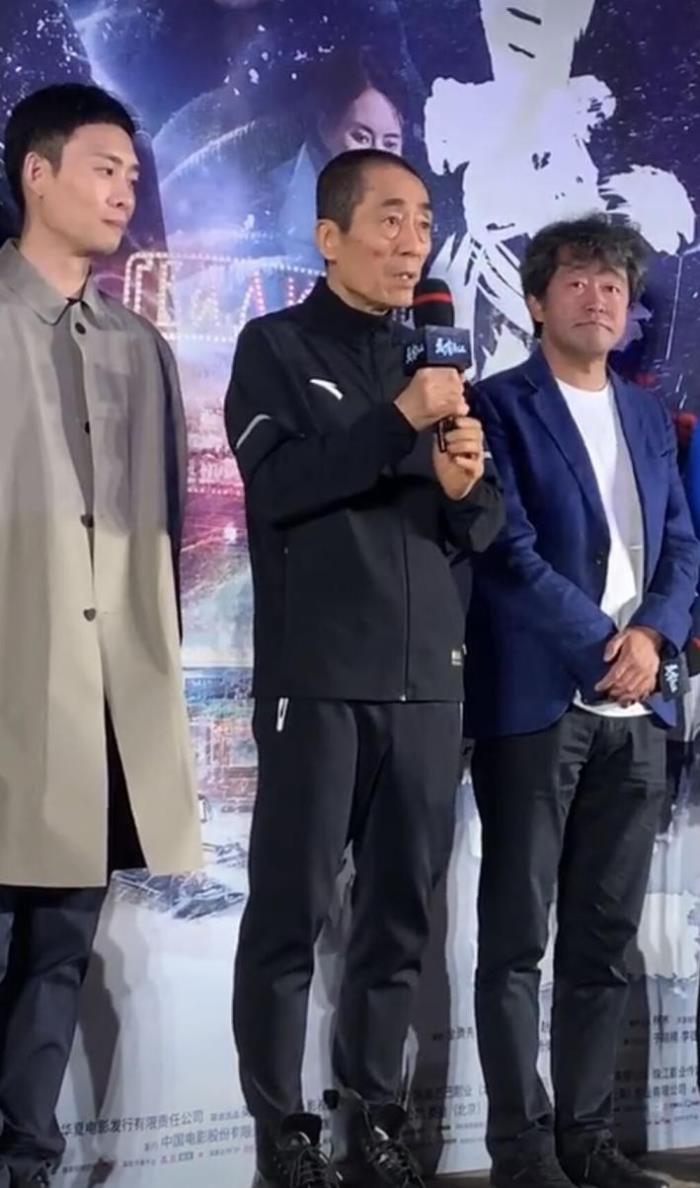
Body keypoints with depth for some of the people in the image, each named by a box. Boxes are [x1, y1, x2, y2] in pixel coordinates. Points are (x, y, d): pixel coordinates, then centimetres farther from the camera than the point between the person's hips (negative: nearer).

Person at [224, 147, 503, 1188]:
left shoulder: (435, 361, 17)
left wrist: (466, 489, -6)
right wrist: (400, 420, -21)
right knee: (290, 911, -2)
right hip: (316, 679, -5)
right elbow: (276, 483, -13)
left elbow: (484, 529, 16)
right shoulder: (275, 347, 3)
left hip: (428, 680, 5)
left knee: (402, 913, 7)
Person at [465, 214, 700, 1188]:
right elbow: (510, 553, -9)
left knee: (607, 935, 8)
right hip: (537, 703, -5)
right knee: (517, 936, -1)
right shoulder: (501, 407, 0)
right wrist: (601, 647, -12)